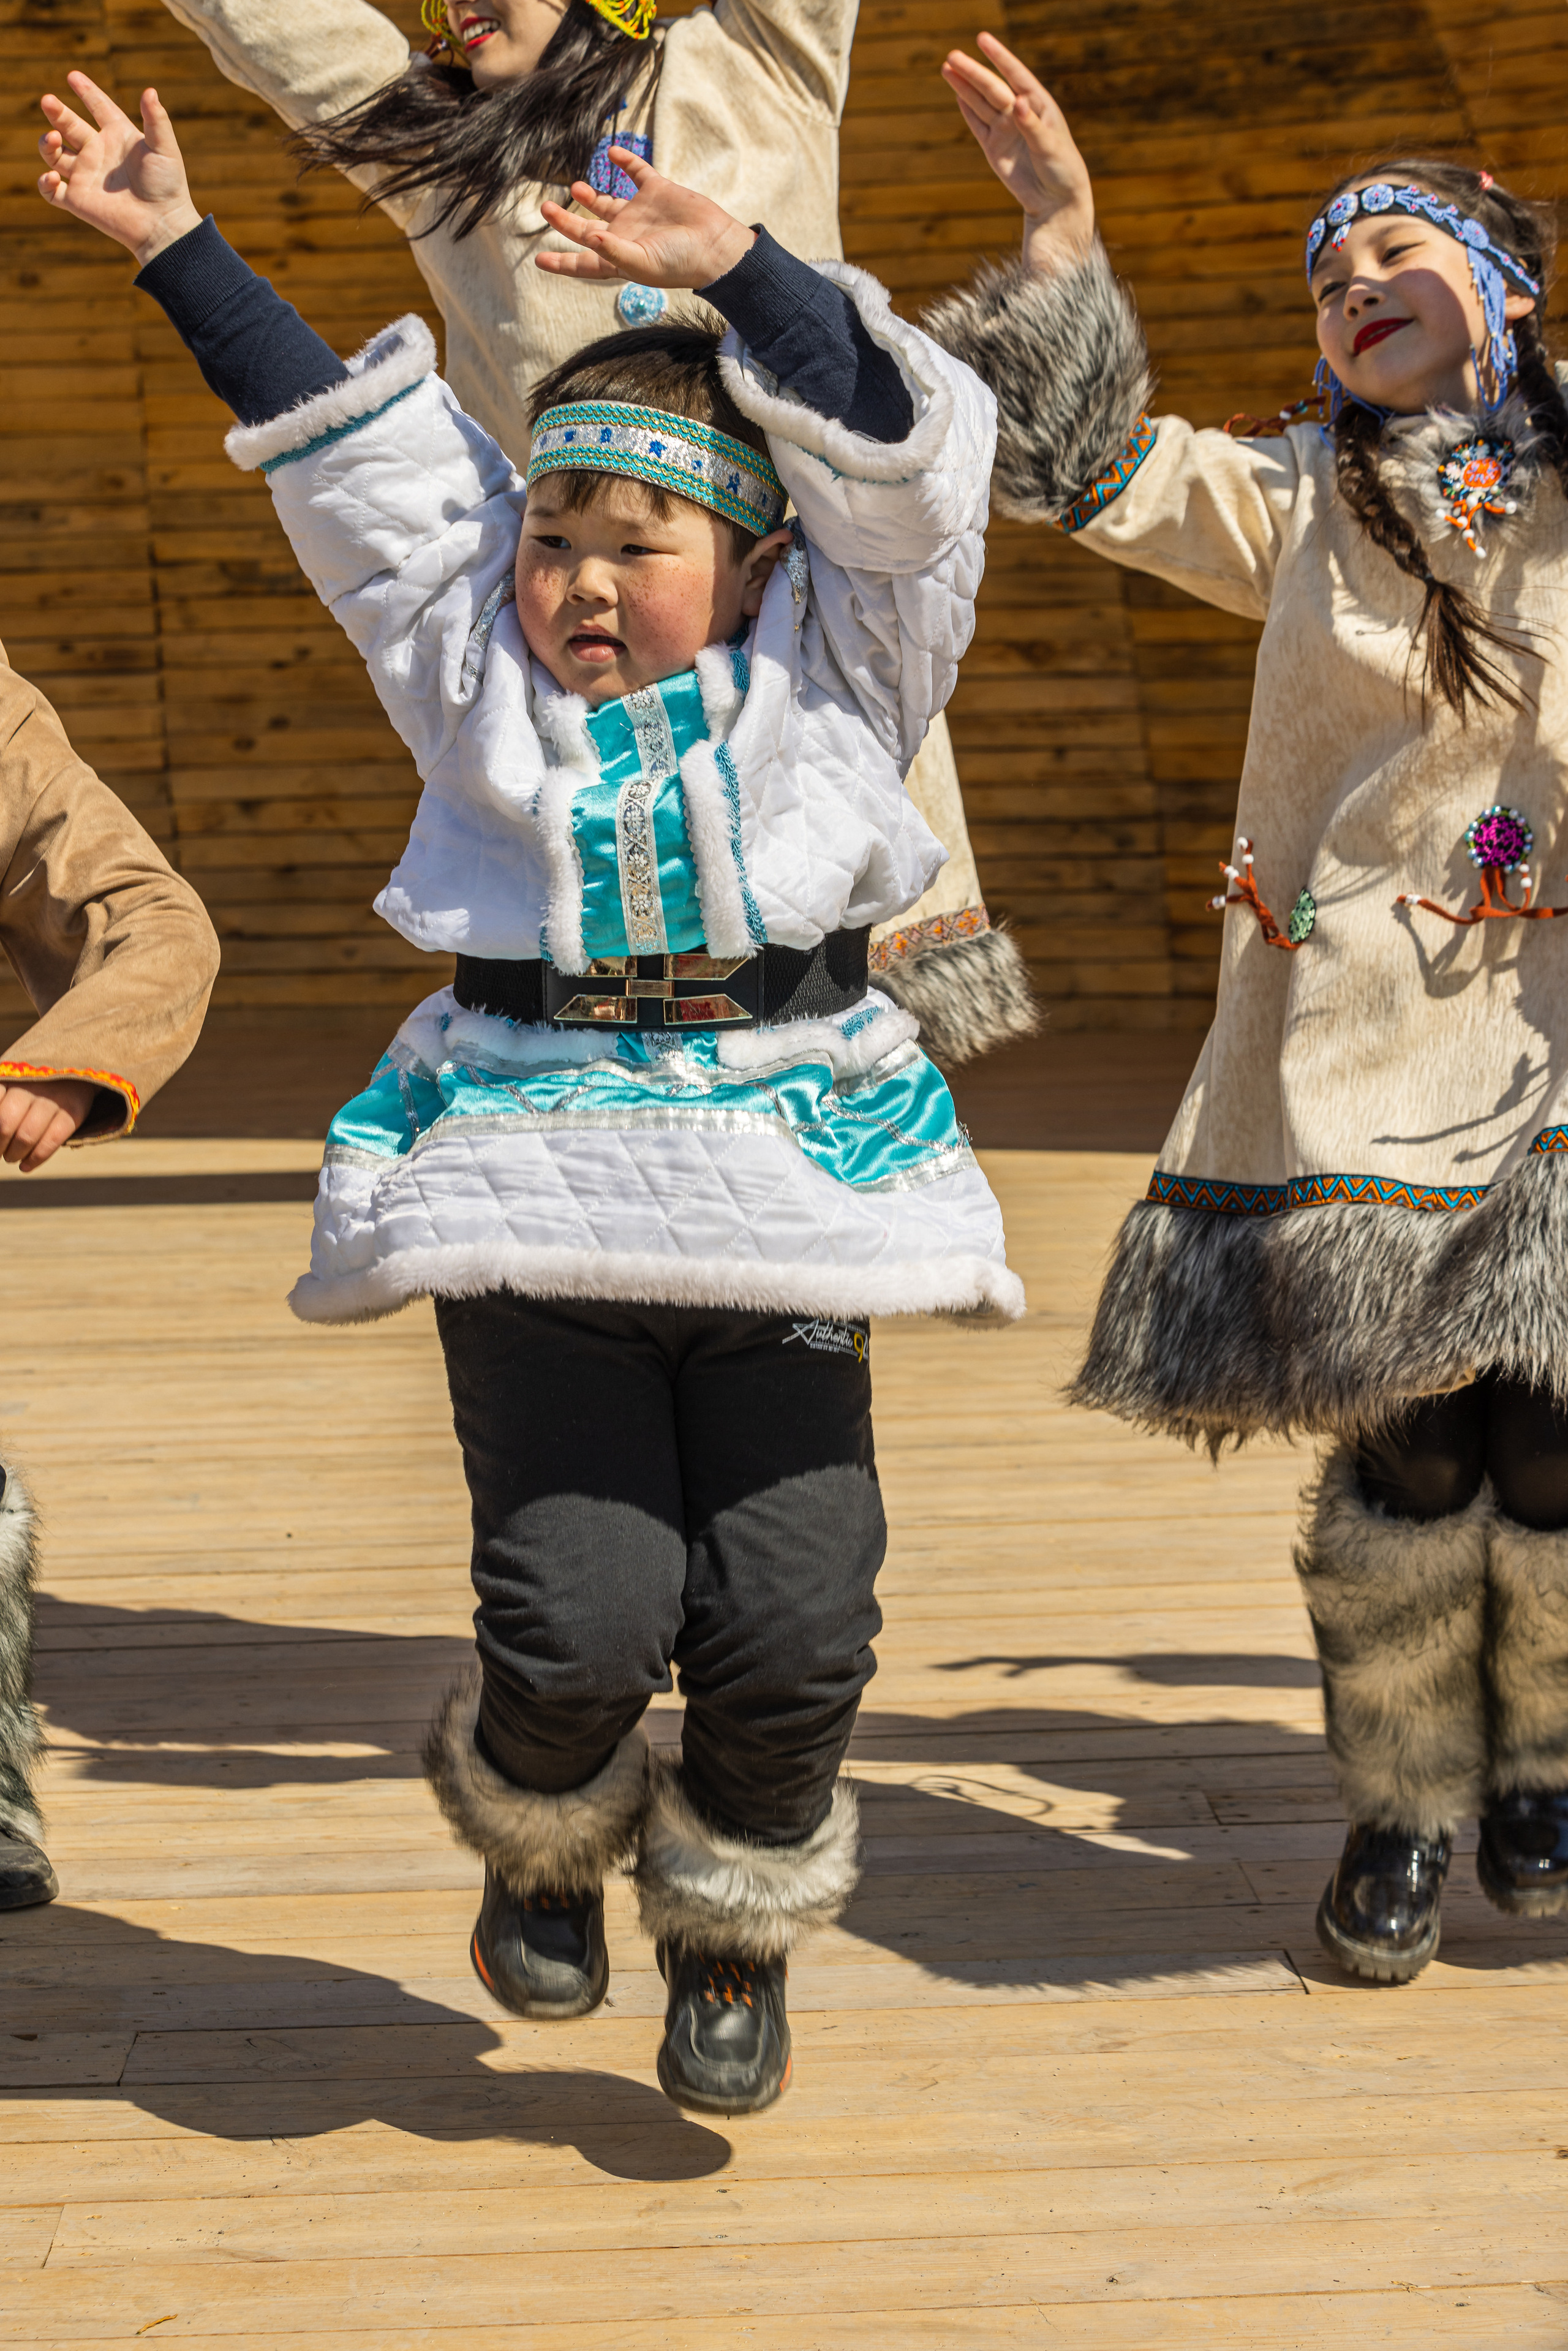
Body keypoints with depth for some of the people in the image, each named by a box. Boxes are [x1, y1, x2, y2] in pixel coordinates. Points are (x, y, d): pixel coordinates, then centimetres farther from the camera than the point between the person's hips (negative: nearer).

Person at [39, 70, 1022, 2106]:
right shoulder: (471, 654, 10)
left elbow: (900, 456, -3)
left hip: (784, 1173, 0)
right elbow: (337, 441, 12)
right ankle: (544, 1833, 28)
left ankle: (734, 1922, 27)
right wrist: (178, 249, 13)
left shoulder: (827, 668, 7)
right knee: (580, 1616, -8)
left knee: (792, 1625, -3)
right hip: (532, 1183, 0)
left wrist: (735, 269, -11)